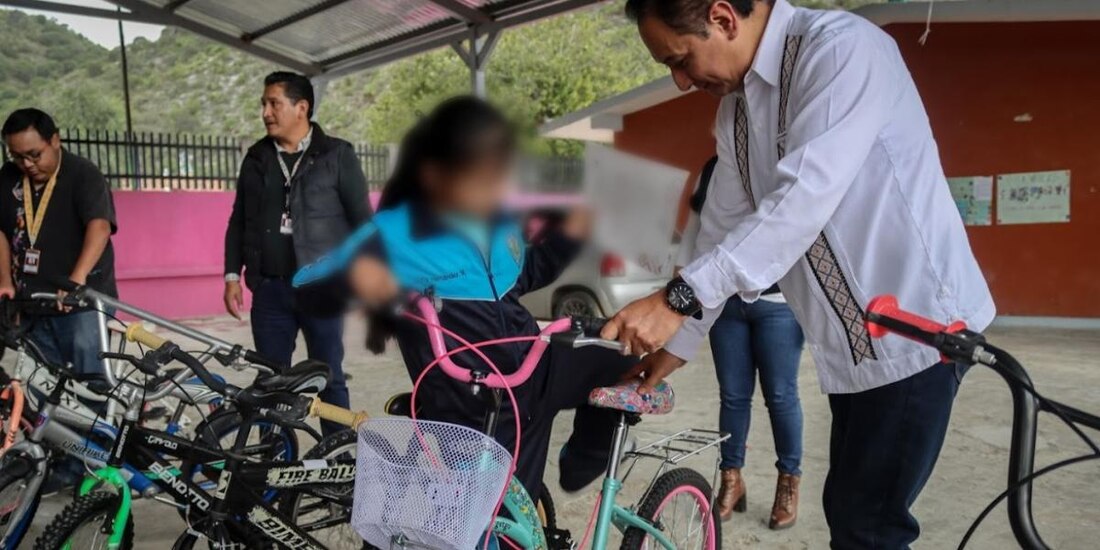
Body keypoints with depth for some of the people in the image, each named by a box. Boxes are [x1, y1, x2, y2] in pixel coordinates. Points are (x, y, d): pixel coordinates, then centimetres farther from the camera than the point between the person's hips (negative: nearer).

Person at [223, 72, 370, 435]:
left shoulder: (336, 155, -2)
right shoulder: (256, 159, 11)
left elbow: (362, 219, -2)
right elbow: (238, 221, 16)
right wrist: (232, 275, 9)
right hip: (269, 290, 4)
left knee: (329, 379, 5)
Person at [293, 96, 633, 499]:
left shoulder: (498, 223, 2)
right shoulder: (394, 235, -16)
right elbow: (305, 287, -18)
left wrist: (566, 237, 4)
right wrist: (353, 273, -40)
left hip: (539, 372, 6)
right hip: (483, 417, -5)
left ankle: (582, 463, 17)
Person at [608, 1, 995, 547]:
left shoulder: (842, 47, -18)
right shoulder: (735, 109, 6)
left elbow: (805, 198, -30)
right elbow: (723, 231, 10)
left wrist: (680, 297, -33)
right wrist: (675, 344, 9)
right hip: (848, 342, 8)